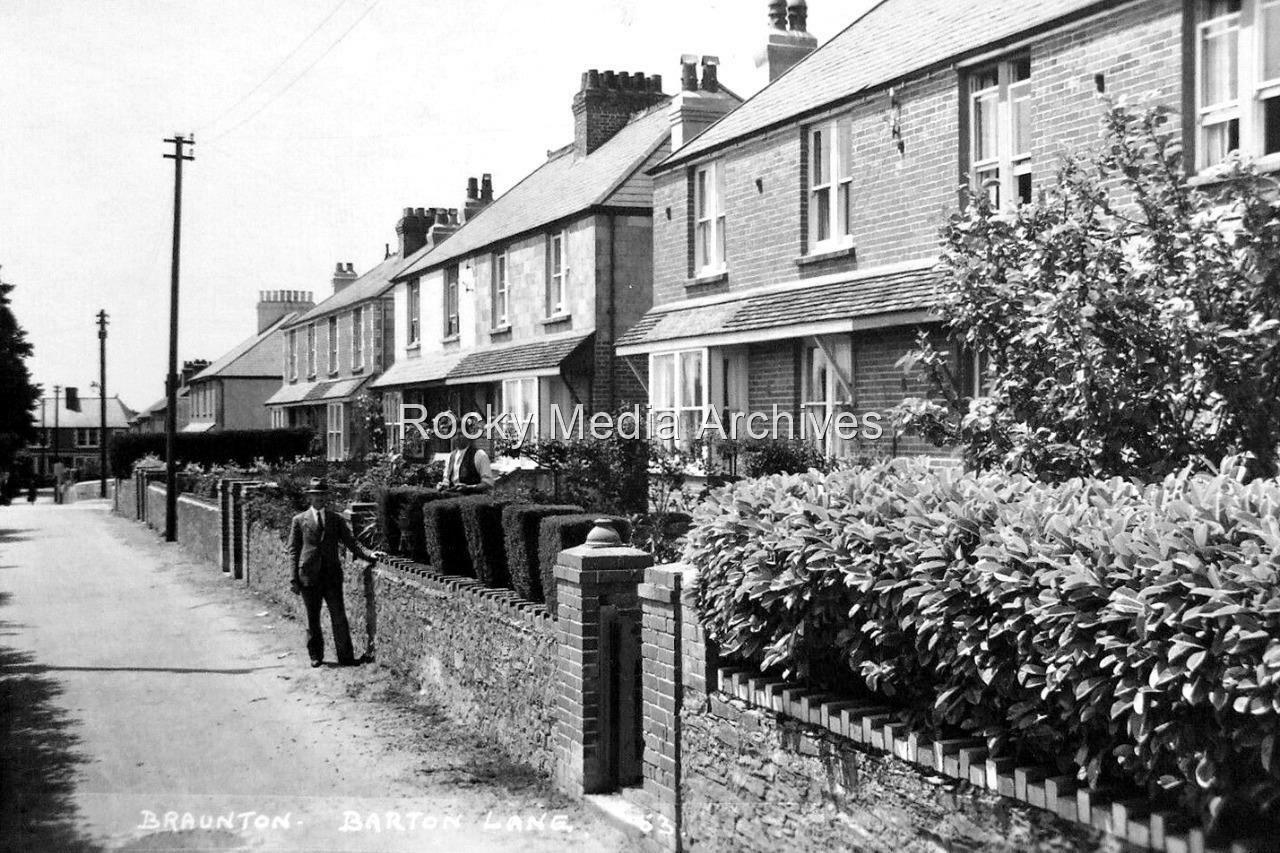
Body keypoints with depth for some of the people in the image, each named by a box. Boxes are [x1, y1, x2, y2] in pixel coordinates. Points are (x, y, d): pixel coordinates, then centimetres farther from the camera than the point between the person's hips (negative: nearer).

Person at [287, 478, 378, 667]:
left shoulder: (337, 519, 11)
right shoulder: (299, 520, 7)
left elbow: (350, 542, 7)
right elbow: (293, 550, 6)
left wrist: (368, 556, -10)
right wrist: (294, 578, -1)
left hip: (332, 574, 1)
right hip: (309, 575, -1)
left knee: (339, 616, -4)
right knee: (312, 618, 5)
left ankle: (345, 657, -1)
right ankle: (316, 656, 17)